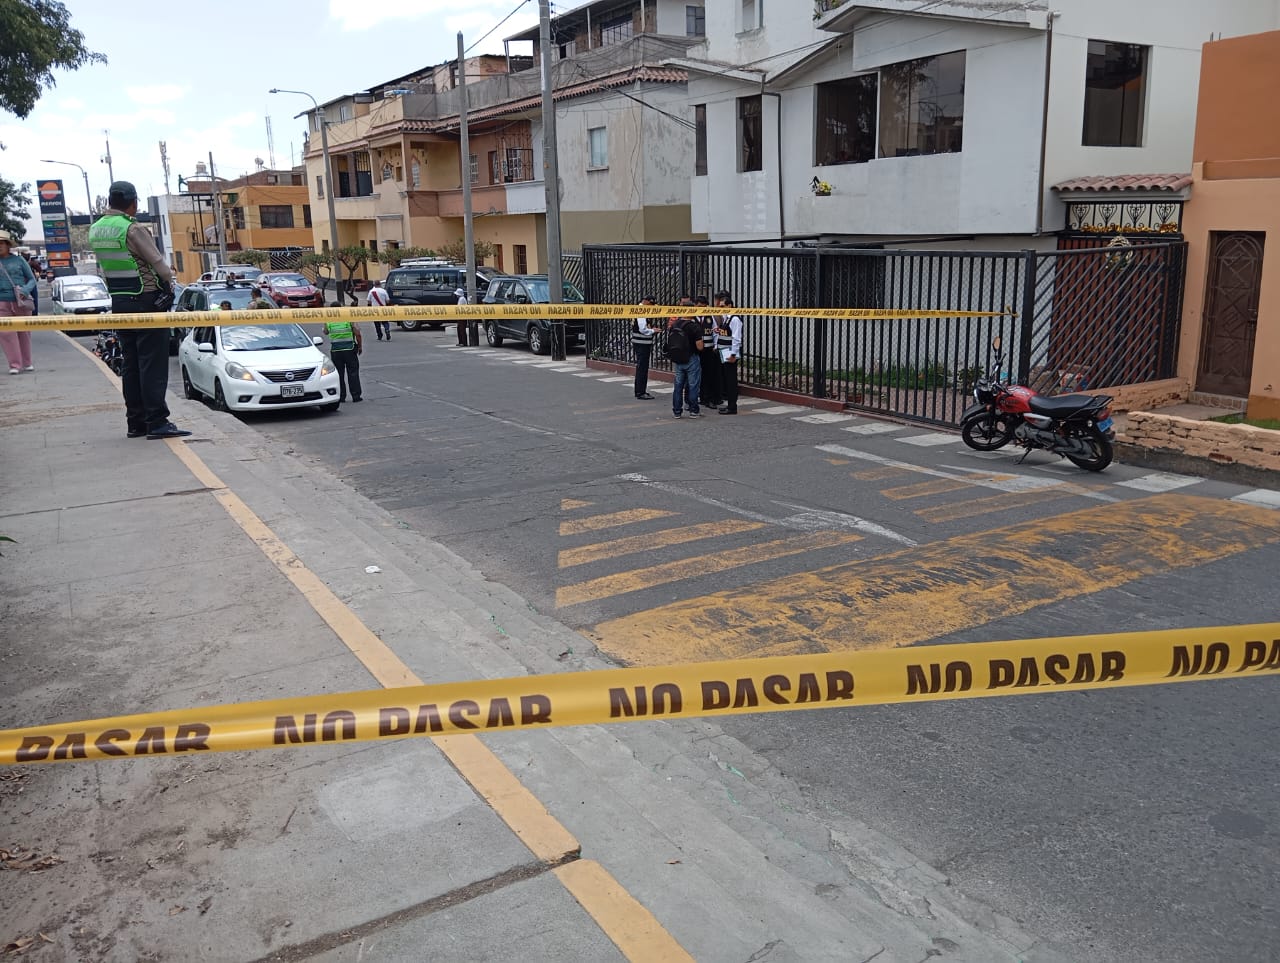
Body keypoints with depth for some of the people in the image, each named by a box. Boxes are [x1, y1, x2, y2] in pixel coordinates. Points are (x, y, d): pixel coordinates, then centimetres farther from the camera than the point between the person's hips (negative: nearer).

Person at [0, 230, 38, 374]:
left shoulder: (18, 259, 5)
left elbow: (32, 279, 7)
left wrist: (26, 290, -11)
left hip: (22, 302, 0)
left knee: (24, 332, 8)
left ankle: (26, 363, 20)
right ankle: (14, 365, -3)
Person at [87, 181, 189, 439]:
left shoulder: (96, 230, 9)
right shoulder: (132, 229, -15)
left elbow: (103, 266, 11)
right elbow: (157, 261, -13)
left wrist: (115, 289, 13)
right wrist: (169, 283, 2)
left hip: (118, 302, 8)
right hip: (146, 301, -8)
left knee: (131, 364, 11)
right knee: (153, 364, -6)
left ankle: (135, 422, 13)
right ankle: (157, 421, -8)